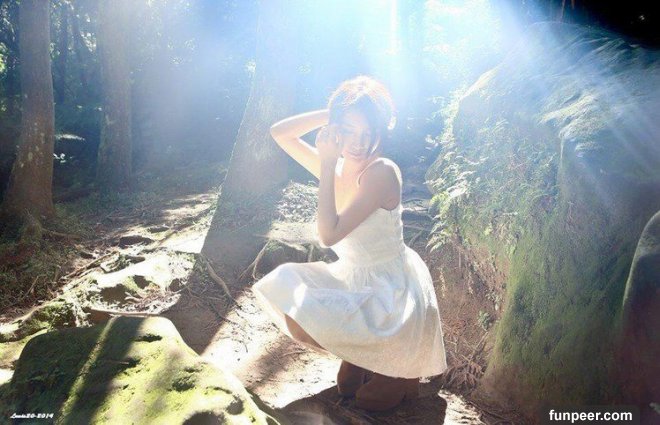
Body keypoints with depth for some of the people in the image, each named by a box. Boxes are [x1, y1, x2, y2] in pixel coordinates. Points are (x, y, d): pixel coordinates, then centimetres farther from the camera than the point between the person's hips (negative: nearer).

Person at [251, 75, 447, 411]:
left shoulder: (382, 172, -22)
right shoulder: (335, 167, -1)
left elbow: (329, 234, -29)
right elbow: (279, 133, 3)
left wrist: (328, 165, -26)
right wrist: (332, 113, -5)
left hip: (393, 292, -8)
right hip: (353, 279, 8)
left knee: (301, 321, -22)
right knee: (283, 286, -3)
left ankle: (395, 371, 4)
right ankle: (359, 358, 13)